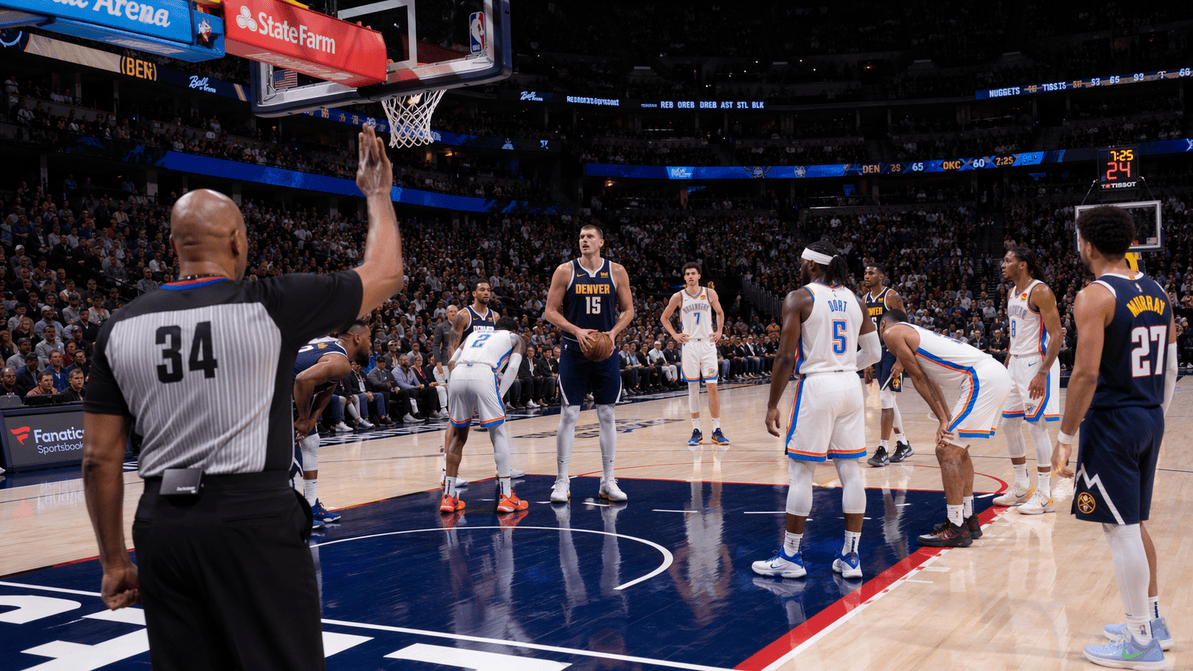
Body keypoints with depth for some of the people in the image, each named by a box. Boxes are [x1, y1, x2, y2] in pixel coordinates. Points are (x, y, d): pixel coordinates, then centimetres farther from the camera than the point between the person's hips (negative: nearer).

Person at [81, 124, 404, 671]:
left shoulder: (120, 328, 5)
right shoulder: (271, 306, -7)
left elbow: (99, 458, 6)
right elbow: (384, 275, 4)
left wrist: (114, 560, 15)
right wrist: (378, 194, 19)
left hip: (162, 524, 5)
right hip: (255, 521, -4)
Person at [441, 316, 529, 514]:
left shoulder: (474, 334, 37)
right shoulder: (516, 338, 27)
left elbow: (451, 363, 25)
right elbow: (512, 368, 9)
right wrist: (499, 395, 7)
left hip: (457, 376, 4)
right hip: (484, 375, -4)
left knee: (459, 435, 19)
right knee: (499, 434, 9)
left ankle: (448, 497, 19)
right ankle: (506, 497, 7)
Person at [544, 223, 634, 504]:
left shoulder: (616, 271, 2)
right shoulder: (565, 271, -2)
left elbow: (628, 310, 7)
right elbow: (550, 311, -2)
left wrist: (613, 333, -10)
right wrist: (577, 331, -17)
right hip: (574, 352, -2)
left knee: (607, 415, 6)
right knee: (568, 415, -2)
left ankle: (608, 482, 14)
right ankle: (562, 481, 6)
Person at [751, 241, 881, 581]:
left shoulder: (798, 299, -6)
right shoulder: (854, 299, 11)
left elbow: (786, 356, -11)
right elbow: (873, 353, 12)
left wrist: (772, 405, -7)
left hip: (817, 386, -5)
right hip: (851, 386, 6)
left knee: (800, 471, 2)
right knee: (850, 470, 8)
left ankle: (791, 557, 8)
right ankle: (851, 557, 12)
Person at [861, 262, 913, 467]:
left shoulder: (892, 296, -12)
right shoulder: (865, 300, 11)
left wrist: (900, 361, -22)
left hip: (892, 352, -8)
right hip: (877, 352, 8)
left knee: (885, 399, -12)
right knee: (890, 401, 13)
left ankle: (883, 451, -10)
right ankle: (903, 445, 25)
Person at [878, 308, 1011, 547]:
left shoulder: (892, 333, 2)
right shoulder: (916, 332, 28)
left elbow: (919, 378, 2)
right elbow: (930, 380, 22)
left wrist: (943, 420, 3)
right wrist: (947, 419, 13)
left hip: (983, 379, -10)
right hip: (998, 373, 10)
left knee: (947, 451, -6)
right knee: (956, 447, 21)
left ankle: (957, 529, -3)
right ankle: (968, 519, 28)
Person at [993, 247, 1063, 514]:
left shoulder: (1040, 292, -15)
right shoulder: (1012, 294, 13)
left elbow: (1056, 336, -19)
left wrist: (1042, 373, -26)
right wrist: (1006, 368, 20)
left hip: (1037, 363, -9)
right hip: (1016, 363, 9)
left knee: (1036, 426, -8)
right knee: (1009, 425, 11)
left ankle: (1044, 495, 0)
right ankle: (1022, 488, 23)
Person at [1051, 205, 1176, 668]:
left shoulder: (1095, 297, -15)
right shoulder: (1156, 292, 10)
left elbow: (1087, 373, -22)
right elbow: (1171, 366, 14)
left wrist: (1065, 436, -17)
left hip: (1111, 422, -8)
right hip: (1150, 421, 9)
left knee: (1122, 531, 0)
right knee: (1134, 525, 21)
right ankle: (1152, 620, 32)